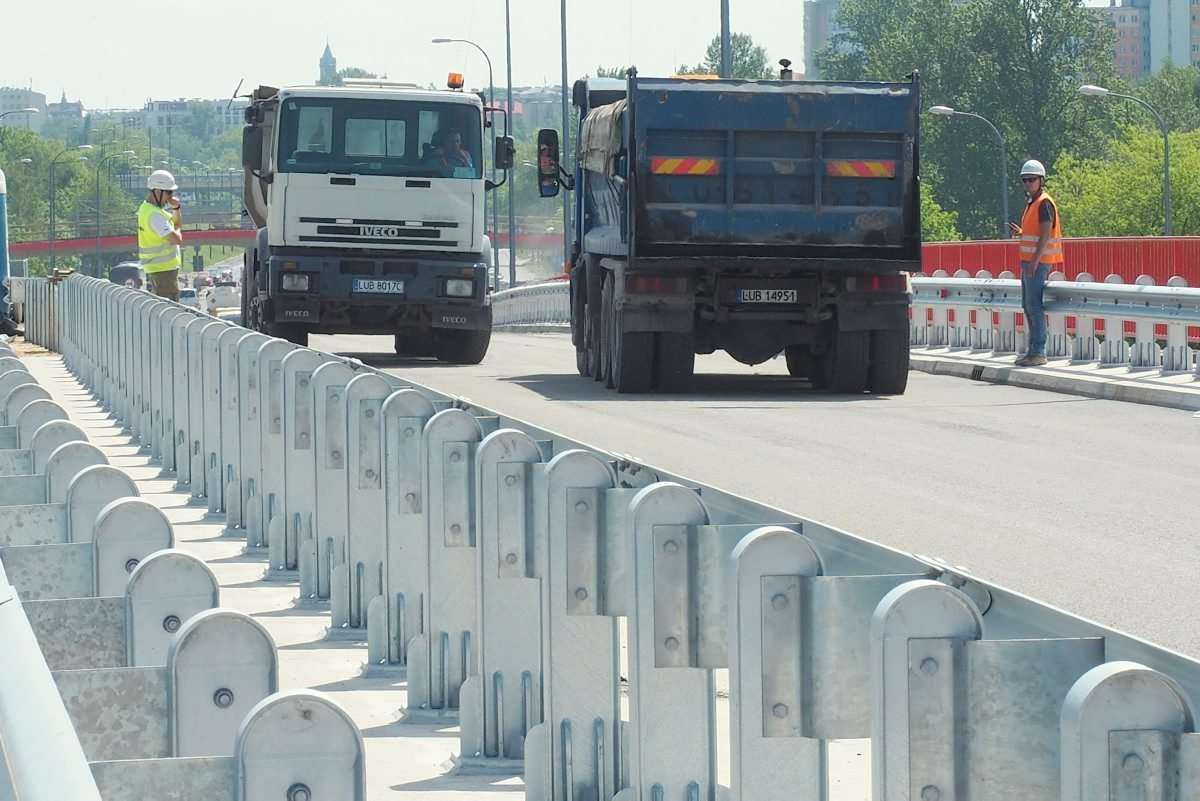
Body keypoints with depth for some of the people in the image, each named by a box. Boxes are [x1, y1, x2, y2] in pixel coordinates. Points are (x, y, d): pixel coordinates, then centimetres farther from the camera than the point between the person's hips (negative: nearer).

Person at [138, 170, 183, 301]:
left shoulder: (146, 207, 11)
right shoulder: (155, 214, -21)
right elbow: (176, 239, -26)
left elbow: (177, 224, 21)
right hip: (163, 269, -11)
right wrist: (177, 233, -3)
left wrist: (175, 208, 2)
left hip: (154, 267, 11)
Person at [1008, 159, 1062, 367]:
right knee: (1028, 307, 12)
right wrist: (1020, 232, 12)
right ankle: (1032, 351, 16)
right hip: (1028, 262, 10)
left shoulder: (1044, 204, -12)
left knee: (1035, 307, -11)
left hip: (1038, 263, -10)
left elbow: (1045, 235, -19)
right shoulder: (1032, 204, 18)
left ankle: (1038, 353, -11)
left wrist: (1035, 261, -23)